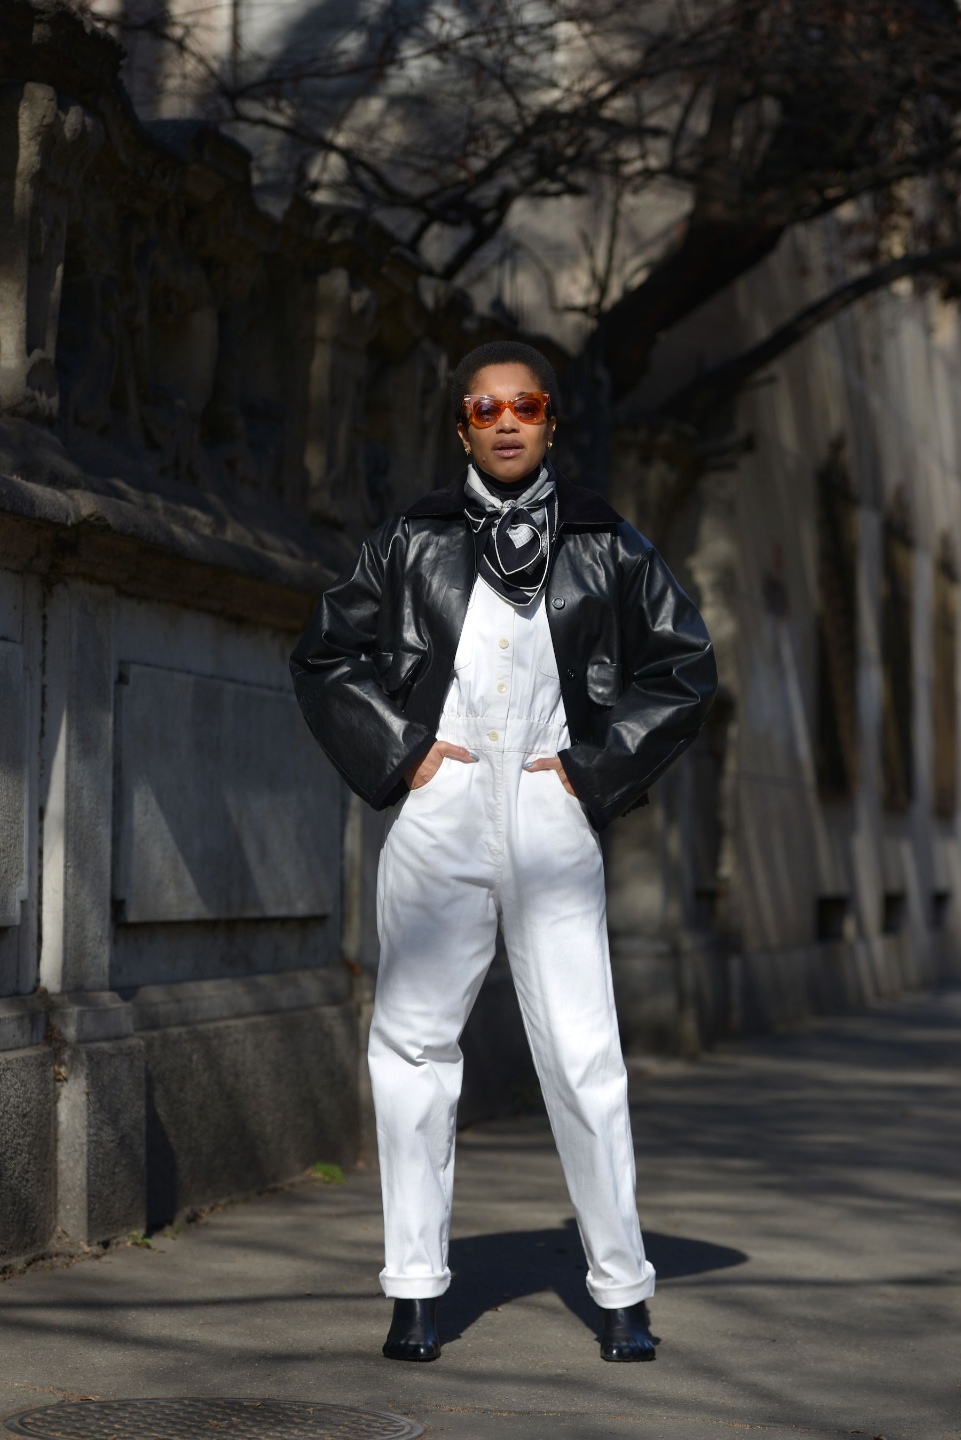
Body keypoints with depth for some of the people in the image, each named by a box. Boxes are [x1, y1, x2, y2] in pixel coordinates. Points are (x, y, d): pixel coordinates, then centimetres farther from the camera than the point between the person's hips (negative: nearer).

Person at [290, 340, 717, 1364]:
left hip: (550, 814, -1)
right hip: (437, 816, 1)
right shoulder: (414, 540, 9)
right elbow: (324, 655, 12)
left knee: (582, 1053, -3)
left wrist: (597, 765, 2)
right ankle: (415, 1287, 9)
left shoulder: (606, 546, 9)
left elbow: (686, 667, 11)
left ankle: (622, 1288, 9)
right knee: (413, 1038, 0)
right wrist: (396, 751, 0)